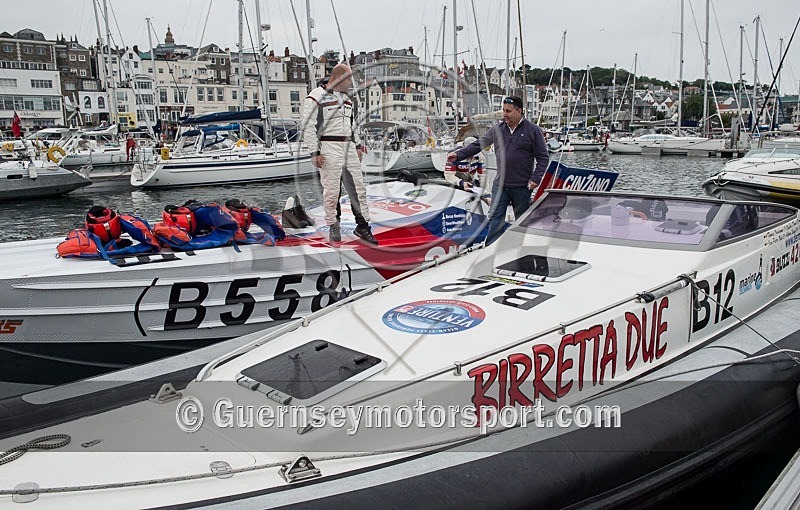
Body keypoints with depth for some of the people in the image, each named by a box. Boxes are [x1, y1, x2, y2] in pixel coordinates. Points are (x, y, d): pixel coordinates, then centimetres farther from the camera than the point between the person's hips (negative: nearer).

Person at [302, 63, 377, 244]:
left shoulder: (346, 98, 18)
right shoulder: (316, 97, -7)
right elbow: (309, 127, -10)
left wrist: (358, 145, 22)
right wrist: (315, 152, -14)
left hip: (349, 147, 7)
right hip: (329, 148, -7)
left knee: (358, 187, 4)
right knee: (332, 190, -3)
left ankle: (362, 226, 11)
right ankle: (333, 226, 11)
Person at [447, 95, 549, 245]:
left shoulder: (532, 130, -4)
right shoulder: (497, 129, 5)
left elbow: (543, 157, -2)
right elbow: (478, 144, 8)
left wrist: (535, 178, -12)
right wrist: (458, 154, -3)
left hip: (522, 186, -2)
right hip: (500, 184, 3)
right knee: (496, 218, -3)